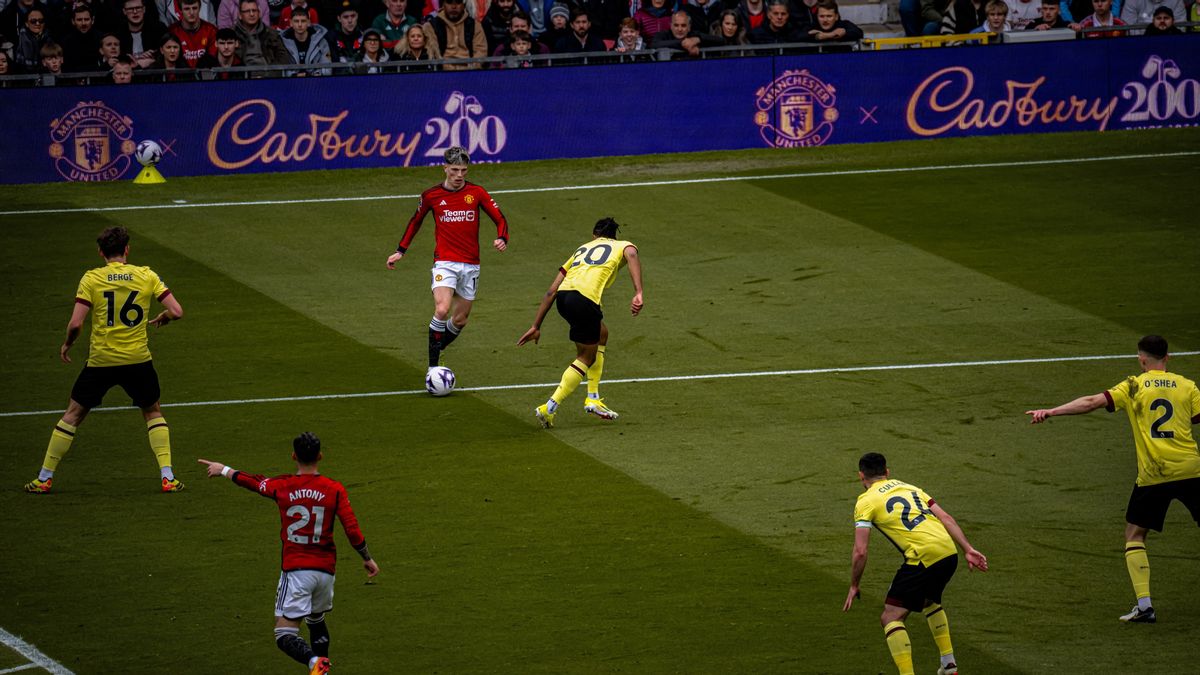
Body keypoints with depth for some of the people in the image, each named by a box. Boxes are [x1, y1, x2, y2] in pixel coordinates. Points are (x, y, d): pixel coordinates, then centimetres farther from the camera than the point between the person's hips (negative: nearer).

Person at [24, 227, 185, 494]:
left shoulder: (91, 279, -7)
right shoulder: (146, 276, -2)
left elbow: (75, 324, -13)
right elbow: (176, 311, -6)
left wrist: (67, 345, 7)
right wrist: (161, 319, 16)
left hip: (101, 361, -1)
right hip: (138, 360, 1)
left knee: (73, 414, 13)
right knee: (153, 413, 21)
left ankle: (45, 477, 15)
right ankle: (168, 477, 10)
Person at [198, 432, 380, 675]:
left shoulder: (282, 486, -2)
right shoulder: (335, 490, -2)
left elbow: (250, 481, 16)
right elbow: (352, 530, -5)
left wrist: (223, 470, 35)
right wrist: (367, 559, 11)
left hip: (295, 570, -3)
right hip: (326, 569, 3)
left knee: (285, 636, -6)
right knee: (316, 620, 29)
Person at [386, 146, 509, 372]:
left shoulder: (476, 193, 2)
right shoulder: (431, 196, 1)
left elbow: (500, 219, 4)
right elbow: (415, 222, 17)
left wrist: (502, 239, -16)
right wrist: (400, 251, 15)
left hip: (470, 265, 3)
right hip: (445, 263, -3)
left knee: (460, 320, 8)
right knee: (442, 310, -24)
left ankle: (437, 350, 32)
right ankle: (433, 366, -18)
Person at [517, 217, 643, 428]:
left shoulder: (582, 249, 35)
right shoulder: (622, 245, 23)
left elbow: (551, 291, 29)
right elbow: (631, 255, -5)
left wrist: (536, 326, 30)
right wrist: (638, 293, -17)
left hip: (564, 294, 5)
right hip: (585, 298, -5)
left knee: (601, 334, 29)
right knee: (587, 358, 12)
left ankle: (593, 399, 27)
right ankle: (549, 409, 5)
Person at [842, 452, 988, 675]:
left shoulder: (865, 501, 4)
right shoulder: (908, 487, 23)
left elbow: (860, 552, -3)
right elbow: (946, 518, 13)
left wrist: (854, 587, 8)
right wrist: (968, 549, 9)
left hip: (923, 557, -7)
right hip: (949, 552, 7)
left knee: (890, 618, -1)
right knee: (930, 601, 34)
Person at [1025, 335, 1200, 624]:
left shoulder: (1134, 386, 3)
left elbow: (1092, 402, -6)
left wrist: (1050, 412, -6)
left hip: (1153, 475, -1)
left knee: (1135, 534, 11)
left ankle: (1144, 605, -2)